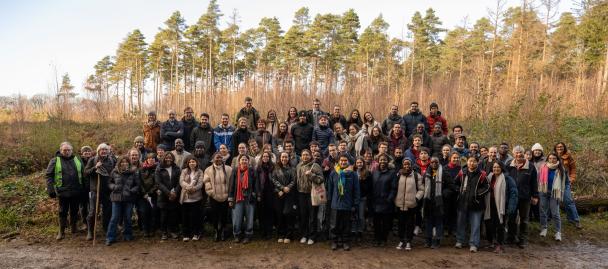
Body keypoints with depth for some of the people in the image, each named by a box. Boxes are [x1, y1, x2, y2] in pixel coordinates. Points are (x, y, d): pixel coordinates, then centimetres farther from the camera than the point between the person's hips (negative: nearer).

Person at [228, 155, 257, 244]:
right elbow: (231, 185, 3)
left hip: (249, 199, 0)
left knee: (249, 218, 4)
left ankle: (248, 236, 18)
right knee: (237, 219, 0)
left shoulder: (252, 172, 1)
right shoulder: (235, 171, 3)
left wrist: (255, 196, -6)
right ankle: (237, 235, 18)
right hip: (238, 199, 0)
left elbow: (255, 185, 2)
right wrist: (230, 199, 0)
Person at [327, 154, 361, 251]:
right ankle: (336, 241, 22)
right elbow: (330, 188, 5)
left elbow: (356, 190, -2)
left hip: (347, 204, -1)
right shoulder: (333, 173, 0)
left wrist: (355, 204, -4)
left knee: (346, 225, 11)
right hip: (336, 203, 1)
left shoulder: (353, 174, -4)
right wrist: (329, 201, 5)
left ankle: (345, 242, 24)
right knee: (336, 225, 8)